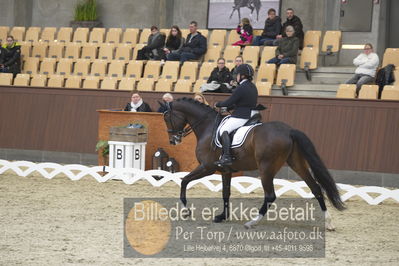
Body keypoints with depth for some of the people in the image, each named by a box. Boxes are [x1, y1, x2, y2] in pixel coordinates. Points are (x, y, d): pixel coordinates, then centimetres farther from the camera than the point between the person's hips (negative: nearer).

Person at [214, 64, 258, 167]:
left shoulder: (241, 88, -16)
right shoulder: (252, 87, 14)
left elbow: (229, 102, -13)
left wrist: (218, 104, 5)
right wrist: (229, 108, 20)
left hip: (241, 116, -11)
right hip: (250, 115, 11)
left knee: (224, 129, -15)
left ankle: (226, 157, -28)